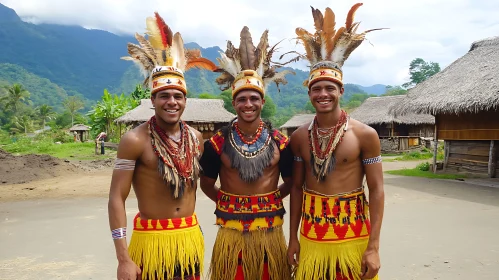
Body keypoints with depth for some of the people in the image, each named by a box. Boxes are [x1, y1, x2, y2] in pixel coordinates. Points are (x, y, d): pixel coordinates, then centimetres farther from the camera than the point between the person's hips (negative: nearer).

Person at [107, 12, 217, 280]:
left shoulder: (196, 138, 3)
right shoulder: (135, 140, -13)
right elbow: (116, 198, -12)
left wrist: (191, 232, 13)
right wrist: (123, 258, -16)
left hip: (191, 236, 5)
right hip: (151, 237, -5)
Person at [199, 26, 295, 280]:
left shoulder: (280, 142, -3)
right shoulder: (218, 142, -5)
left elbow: (290, 182, 10)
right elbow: (206, 183, 6)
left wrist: (270, 198, 2)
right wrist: (228, 202, 1)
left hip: (270, 230, 1)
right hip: (231, 231, -1)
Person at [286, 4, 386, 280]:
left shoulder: (365, 134, -9)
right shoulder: (299, 136, 0)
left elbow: (377, 190, -6)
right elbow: (297, 187, 6)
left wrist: (373, 247, -9)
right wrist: (292, 238, 7)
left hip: (353, 236, -2)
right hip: (311, 236, 3)